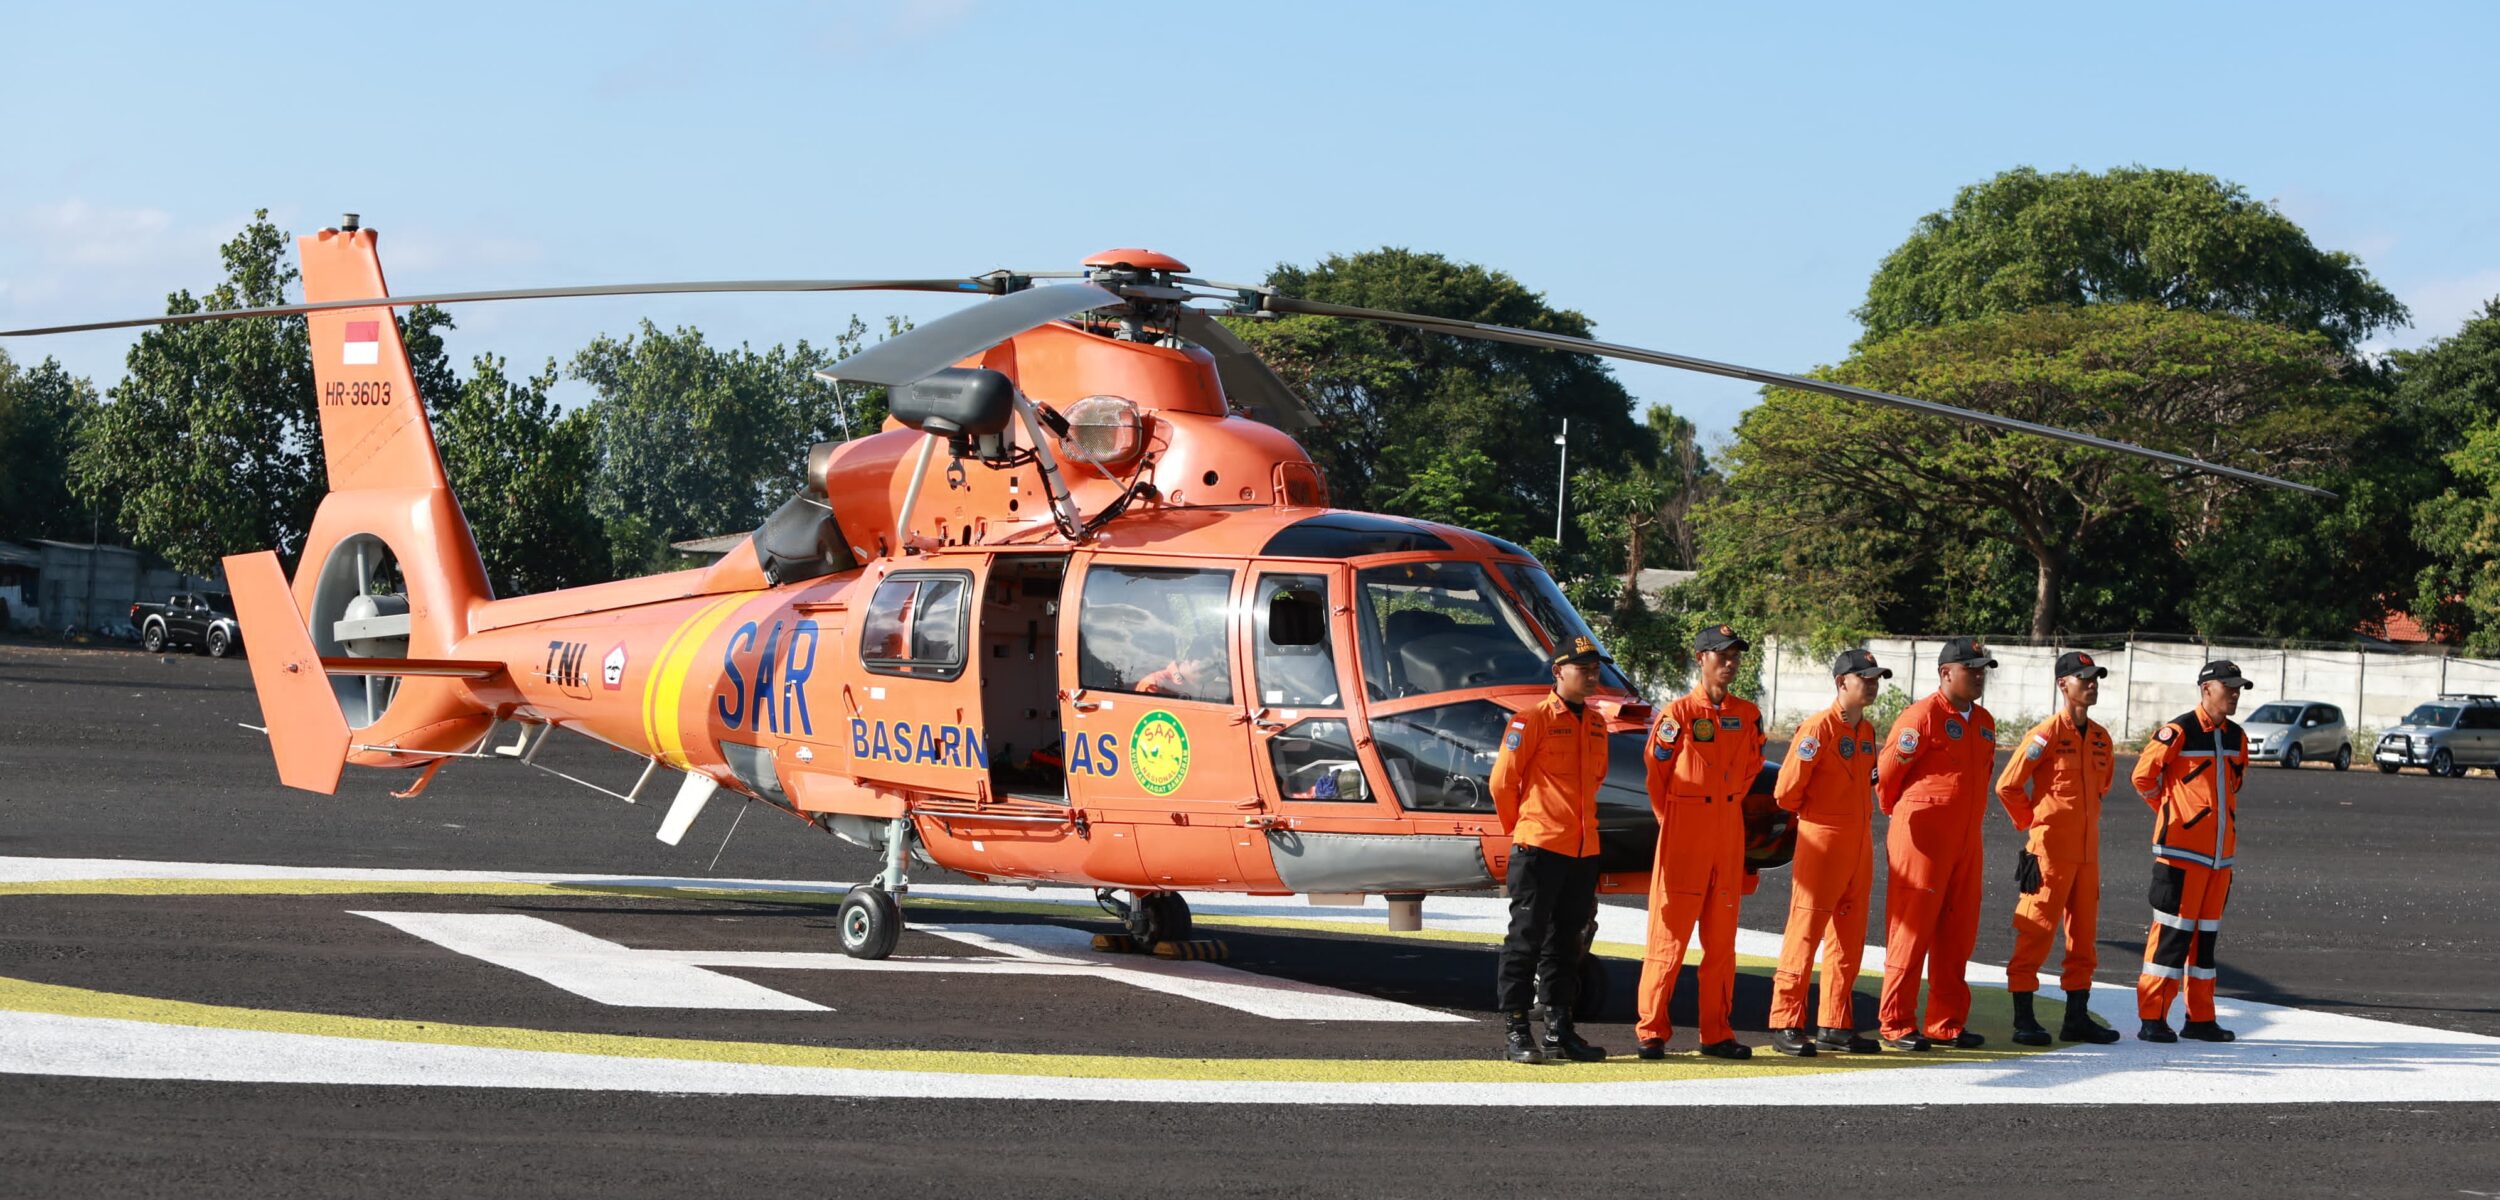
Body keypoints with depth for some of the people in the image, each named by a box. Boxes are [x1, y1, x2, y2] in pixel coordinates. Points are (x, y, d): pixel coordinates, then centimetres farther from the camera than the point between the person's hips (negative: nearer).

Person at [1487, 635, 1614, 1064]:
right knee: (1526, 937, -3)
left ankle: (1559, 1030, 17)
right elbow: (1503, 780, -5)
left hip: (1583, 850, 7)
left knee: (1567, 941, 11)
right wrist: (1521, 829, 4)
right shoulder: (1533, 720, -8)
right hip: (1539, 849, -7)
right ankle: (1516, 1030, 1)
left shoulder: (1596, 724, 13)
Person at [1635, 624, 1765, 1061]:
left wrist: (1731, 804, 13)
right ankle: (1652, 1031, 1)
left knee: (1722, 938, 8)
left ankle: (1716, 1033, 14)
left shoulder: (1748, 714, 7)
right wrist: (1672, 819, 5)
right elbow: (1655, 768, -1)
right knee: (1669, 933, -3)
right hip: (1684, 834, -5)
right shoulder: (1680, 712, -7)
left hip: (1729, 833, 5)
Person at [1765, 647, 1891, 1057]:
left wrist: (1862, 815, 12)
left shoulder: (1866, 730, 12)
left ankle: (1836, 1026, 18)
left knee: (1849, 938, 11)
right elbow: (1787, 790, -14)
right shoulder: (1819, 727, -13)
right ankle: (1786, 1025, -2)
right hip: (1822, 842, -8)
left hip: (1859, 845, 8)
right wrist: (1813, 815, 1)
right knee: (1805, 933, -5)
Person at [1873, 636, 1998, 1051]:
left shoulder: (1984, 722, 14)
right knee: (1911, 930, -4)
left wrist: (1971, 816, 18)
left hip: (1966, 840, 8)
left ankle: (1946, 1024, 17)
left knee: (1958, 934, 9)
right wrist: (1901, 814, 5)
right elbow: (1886, 769, -8)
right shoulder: (1923, 715, -11)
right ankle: (1896, 1025, 1)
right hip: (1922, 838, -8)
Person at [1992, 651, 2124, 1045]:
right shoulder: (2046, 734, -11)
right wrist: (2033, 823, 1)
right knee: (2035, 934, -5)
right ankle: (2023, 1020, -1)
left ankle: (2077, 1017, 18)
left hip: (2087, 851, 7)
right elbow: (2008, 785, -9)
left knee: (2083, 934, 10)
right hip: (2049, 850, -7)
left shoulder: (2101, 738, 11)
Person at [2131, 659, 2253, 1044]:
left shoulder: (2237, 737, 12)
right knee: (2172, 930, -7)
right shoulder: (2179, 731, -11)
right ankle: (2152, 1018, -4)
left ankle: (2200, 1019, 17)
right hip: (2182, 849, -7)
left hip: (2221, 851, 7)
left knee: (2206, 932, 11)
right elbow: (2144, 775, -5)